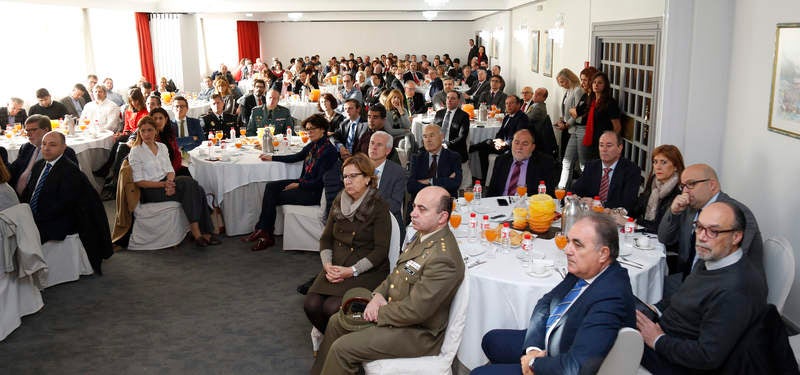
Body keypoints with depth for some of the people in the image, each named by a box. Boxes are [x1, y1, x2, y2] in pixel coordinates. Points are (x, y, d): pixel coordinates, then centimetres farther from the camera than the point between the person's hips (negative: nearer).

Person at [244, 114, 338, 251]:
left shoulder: (328, 151, -19)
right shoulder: (313, 145, 7)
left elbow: (320, 181, -20)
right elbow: (296, 157, 22)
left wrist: (298, 185, -15)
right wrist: (271, 158, 22)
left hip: (314, 192, -8)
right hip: (303, 183, 8)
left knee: (272, 198, -11)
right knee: (270, 186, -5)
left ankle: (265, 234, 4)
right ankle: (263, 230, -9)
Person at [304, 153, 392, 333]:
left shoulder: (379, 207, -6)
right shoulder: (339, 202, 12)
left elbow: (381, 250, -11)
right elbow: (326, 238, 13)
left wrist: (351, 271, -18)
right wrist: (327, 265, -6)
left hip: (367, 271, -5)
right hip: (336, 268, 5)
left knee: (333, 307, -26)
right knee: (311, 304, -17)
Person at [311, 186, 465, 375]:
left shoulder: (443, 259, -30)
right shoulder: (423, 234, 1)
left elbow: (415, 311, -28)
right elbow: (399, 273, 13)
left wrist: (379, 313, -14)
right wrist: (378, 294, -4)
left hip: (417, 332, -10)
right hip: (394, 308, 10)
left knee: (342, 349, -15)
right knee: (336, 323, 15)